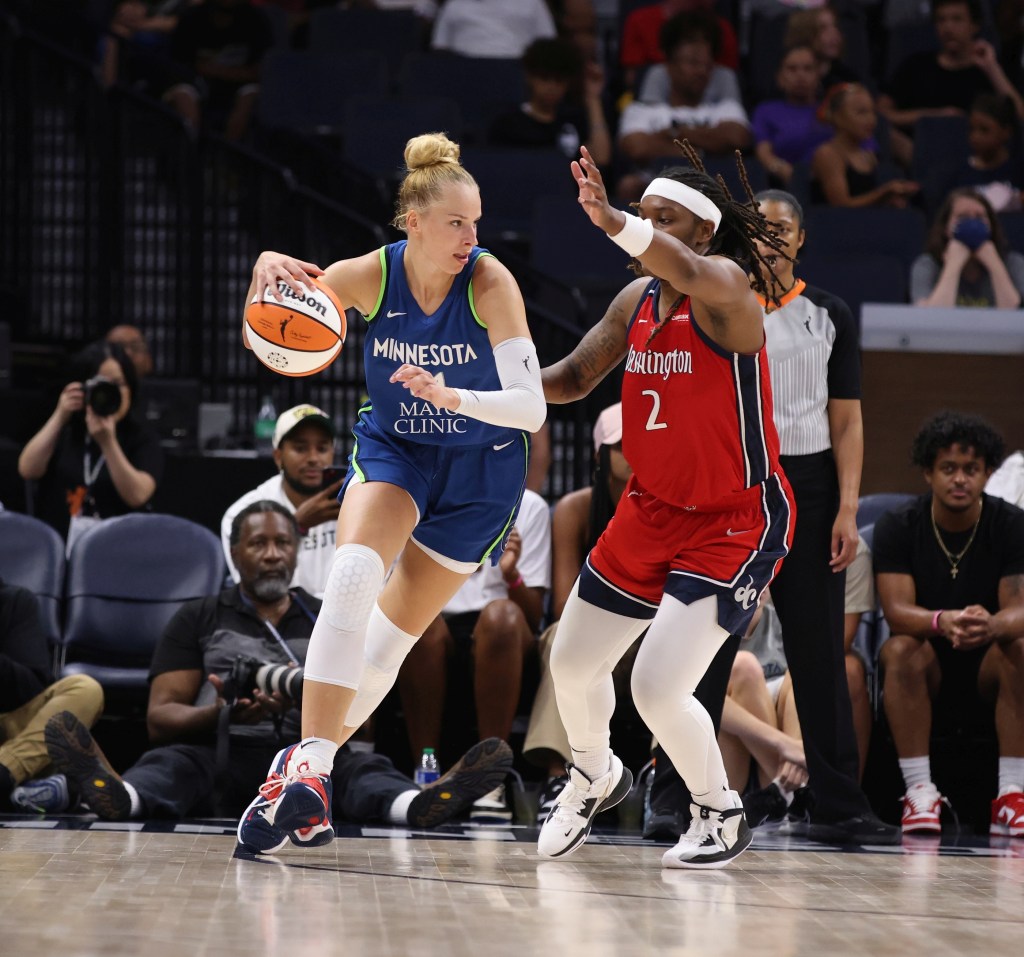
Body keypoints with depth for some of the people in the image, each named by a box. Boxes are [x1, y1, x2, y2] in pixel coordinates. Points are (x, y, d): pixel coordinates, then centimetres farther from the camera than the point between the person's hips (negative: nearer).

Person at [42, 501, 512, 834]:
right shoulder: (196, 620, 17)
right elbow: (160, 717, 6)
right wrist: (222, 714, -16)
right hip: (219, 755, -1)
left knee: (363, 770, -31)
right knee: (170, 763, -35)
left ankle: (417, 805, -67)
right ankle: (121, 796, -72)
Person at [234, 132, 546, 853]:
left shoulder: (490, 283, -21)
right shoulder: (372, 276, -15)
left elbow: (531, 408, -26)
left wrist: (453, 396, -45)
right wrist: (268, 270, -31)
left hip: (479, 470, 0)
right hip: (391, 450, 0)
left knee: (394, 632, 5)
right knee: (355, 570, -28)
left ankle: (310, 765, 23)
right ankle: (310, 766, -31)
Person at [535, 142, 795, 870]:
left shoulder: (726, 287, -21)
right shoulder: (636, 300, 2)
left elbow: (689, 273, -47)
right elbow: (574, 379, 14)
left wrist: (613, 223, -67)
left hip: (736, 523, -8)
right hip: (653, 510, 8)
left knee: (658, 687, -18)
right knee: (573, 663, 16)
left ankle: (722, 816, 9)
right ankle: (594, 778, 46)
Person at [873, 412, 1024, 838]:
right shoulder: (897, 527, -9)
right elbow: (897, 610, -20)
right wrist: (943, 622, -44)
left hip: (986, 663, 0)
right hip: (929, 665, 0)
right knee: (901, 650, -33)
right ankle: (919, 791, -31)